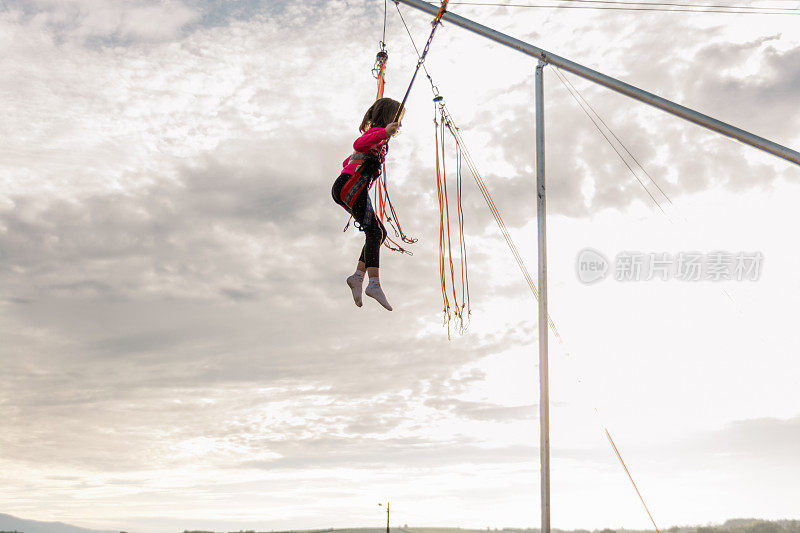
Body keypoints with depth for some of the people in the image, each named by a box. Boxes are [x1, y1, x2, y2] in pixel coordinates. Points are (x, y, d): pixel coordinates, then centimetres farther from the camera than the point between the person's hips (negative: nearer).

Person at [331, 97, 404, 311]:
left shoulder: (376, 135, 30)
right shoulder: (376, 132, -1)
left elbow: (347, 161, 36)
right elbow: (359, 144, -25)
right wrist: (384, 132, -35)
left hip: (344, 188, 10)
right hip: (352, 186, -10)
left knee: (379, 232, 9)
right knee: (374, 232, -18)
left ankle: (358, 276, 0)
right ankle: (374, 284, -26)